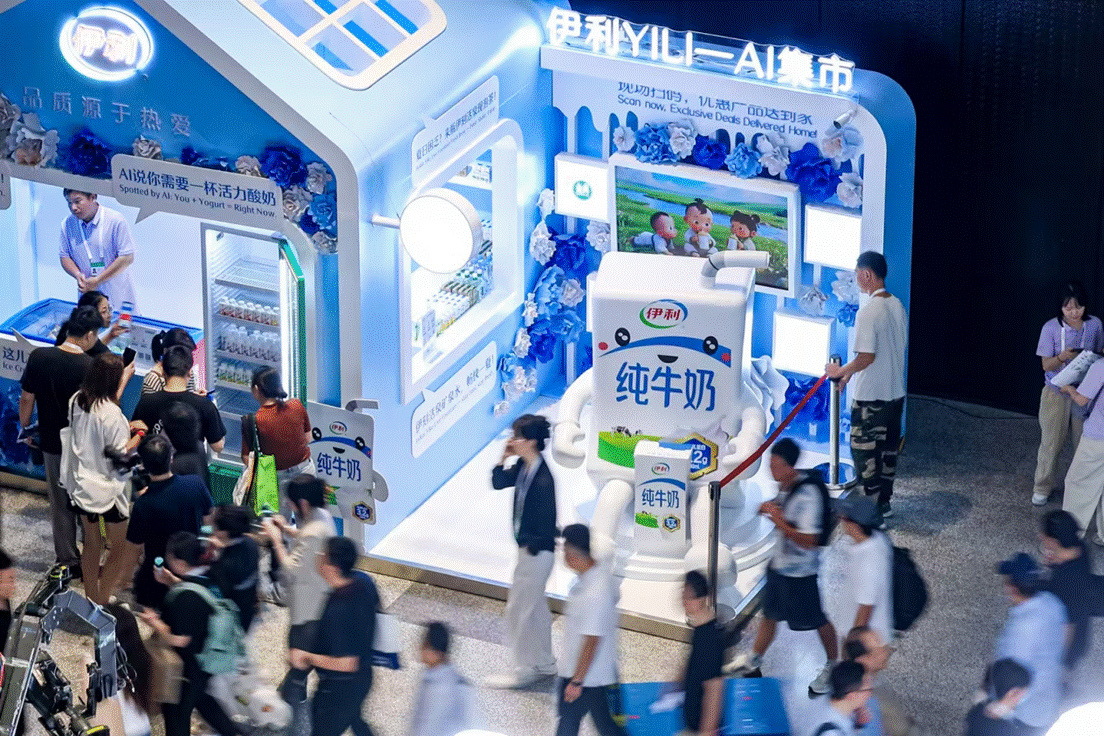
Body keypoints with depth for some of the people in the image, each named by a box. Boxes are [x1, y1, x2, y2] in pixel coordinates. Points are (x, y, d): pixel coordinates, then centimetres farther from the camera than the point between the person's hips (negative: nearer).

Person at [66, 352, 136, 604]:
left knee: (91, 543, 22)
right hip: (108, 489, -7)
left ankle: (92, 600, 31)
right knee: (119, 548, 10)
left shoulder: (76, 401, -5)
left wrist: (124, 379, 21)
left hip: (82, 486, 7)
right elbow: (122, 453, -21)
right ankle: (102, 603, 12)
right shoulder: (112, 414, -26)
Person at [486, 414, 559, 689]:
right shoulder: (523, 467, -1)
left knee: (519, 608, 2)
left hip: (537, 552, -10)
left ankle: (524, 669, 14)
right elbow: (498, 483, 12)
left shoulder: (543, 479, -27)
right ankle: (544, 664, 35)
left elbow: (547, 521, -24)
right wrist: (503, 459, -4)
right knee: (535, 607, 21)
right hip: (529, 549, 10)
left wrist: (531, 548, -13)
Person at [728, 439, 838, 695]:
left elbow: (809, 540, -29)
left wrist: (779, 522, -29)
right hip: (779, 564, 8)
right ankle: (754, 659, 40)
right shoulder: (785, 486, -3)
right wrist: (771, 510, -4)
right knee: (770, 613, 23)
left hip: (800, 571, -8)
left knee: (816, 620, 10)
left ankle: (832, 666, 29)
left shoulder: (808, 494, -30)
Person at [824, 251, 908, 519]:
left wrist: (841, 371, -6)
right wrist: (851, 373, 19)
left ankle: (872, 511, 5)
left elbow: (867, 357, -25)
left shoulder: (869, 311, -22)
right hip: (895, 392, 8)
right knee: (888, 448, 18)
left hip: (871, 396, -8)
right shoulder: (897, 306, 6)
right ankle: (884, 501, 27)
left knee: (865, 451, 2)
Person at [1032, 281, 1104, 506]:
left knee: (1084, 442, 10)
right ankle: (1043, 487, 23)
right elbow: (1046, 365, -12)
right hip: (1057, 393, -2)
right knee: (1051, 442, 6)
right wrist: (1061, 358, -33)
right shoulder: (1051, 328, -15)